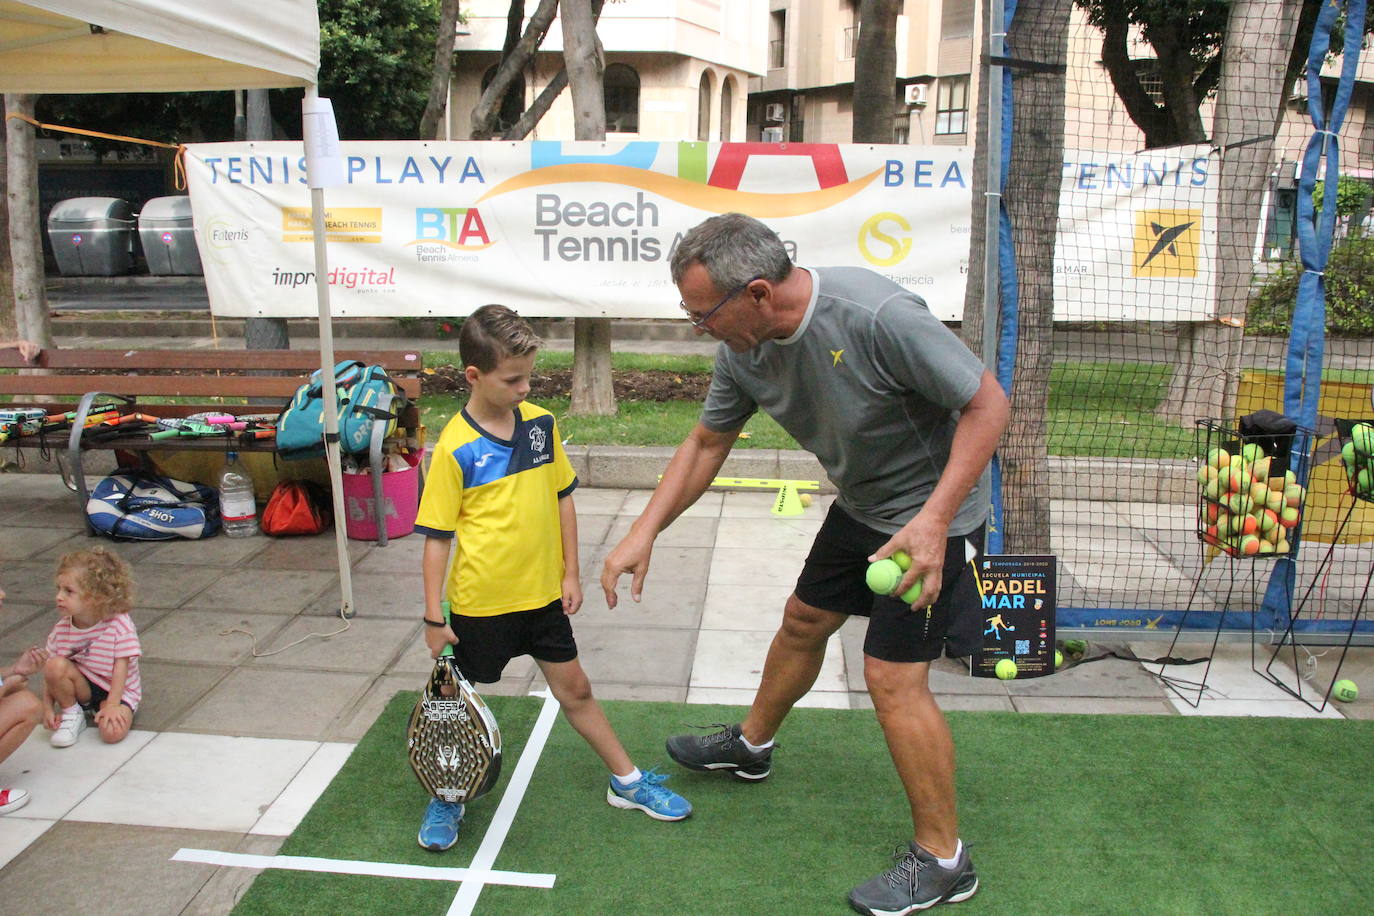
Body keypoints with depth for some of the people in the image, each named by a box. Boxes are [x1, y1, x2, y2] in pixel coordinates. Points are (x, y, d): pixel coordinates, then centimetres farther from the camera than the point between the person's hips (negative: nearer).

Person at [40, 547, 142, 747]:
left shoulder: (119, 623, -21)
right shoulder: (62, 628, -8)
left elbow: (121, 665, -20)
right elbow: (49, 670, -3)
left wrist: (112, 705, -23)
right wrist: (48, 707, -12)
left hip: (117, 690, -4)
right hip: (83, 687, 4)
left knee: (112, 732, -30)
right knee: (55, 666, -26)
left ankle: (101, 711, 5)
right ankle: (71, 714, -3)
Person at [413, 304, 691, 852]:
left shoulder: (541, 423, -2)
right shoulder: (455, 449, -16)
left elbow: (562, 499, 7)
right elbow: (437, 536, -12)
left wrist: (570, 574, 6)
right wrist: (433, 616, -11)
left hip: (542, 595, 4)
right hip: (479, 603, -4)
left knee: (574, 688, 16)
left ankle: (627, 782, 31)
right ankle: (446, 798, 36)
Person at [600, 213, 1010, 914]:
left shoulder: (876, 317, -35)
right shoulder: (744, 350, -11)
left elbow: (987, 402, -26)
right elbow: (706, 443, 5)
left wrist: (933, 519, -33)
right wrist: (644, 532, -1)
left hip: (932, 512, -8)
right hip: (860, 505, 8)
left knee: (892, 677, -9)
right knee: (803, 622, 22)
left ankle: (942, 860, 11)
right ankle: (751, 745, 49)